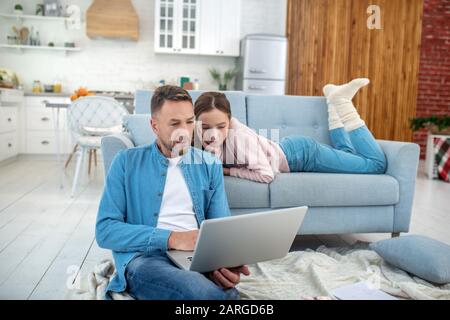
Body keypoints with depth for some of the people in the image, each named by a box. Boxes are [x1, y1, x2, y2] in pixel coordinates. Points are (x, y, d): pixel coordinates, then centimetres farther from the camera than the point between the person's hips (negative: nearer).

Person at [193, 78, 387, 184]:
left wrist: (228, 170, -30)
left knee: (377, 164, 5)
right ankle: (335, 103, 35)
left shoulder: (239, 136, -38)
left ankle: (341, 103, 16)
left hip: (301, 153, -6)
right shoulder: (200, 135, -20)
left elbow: (266, 174, -39)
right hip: (289, 149, 6)